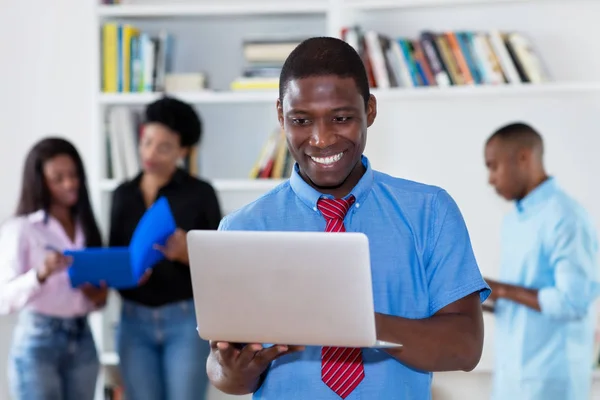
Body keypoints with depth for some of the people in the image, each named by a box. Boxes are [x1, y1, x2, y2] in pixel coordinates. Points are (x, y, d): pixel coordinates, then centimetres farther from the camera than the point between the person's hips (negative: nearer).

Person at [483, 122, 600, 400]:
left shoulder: (566, 219, -15)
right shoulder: (514, 220, 13)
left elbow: (573, 301, -22)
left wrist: (503, 291, -17)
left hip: (550, 378, -8)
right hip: (511, 373, 9)